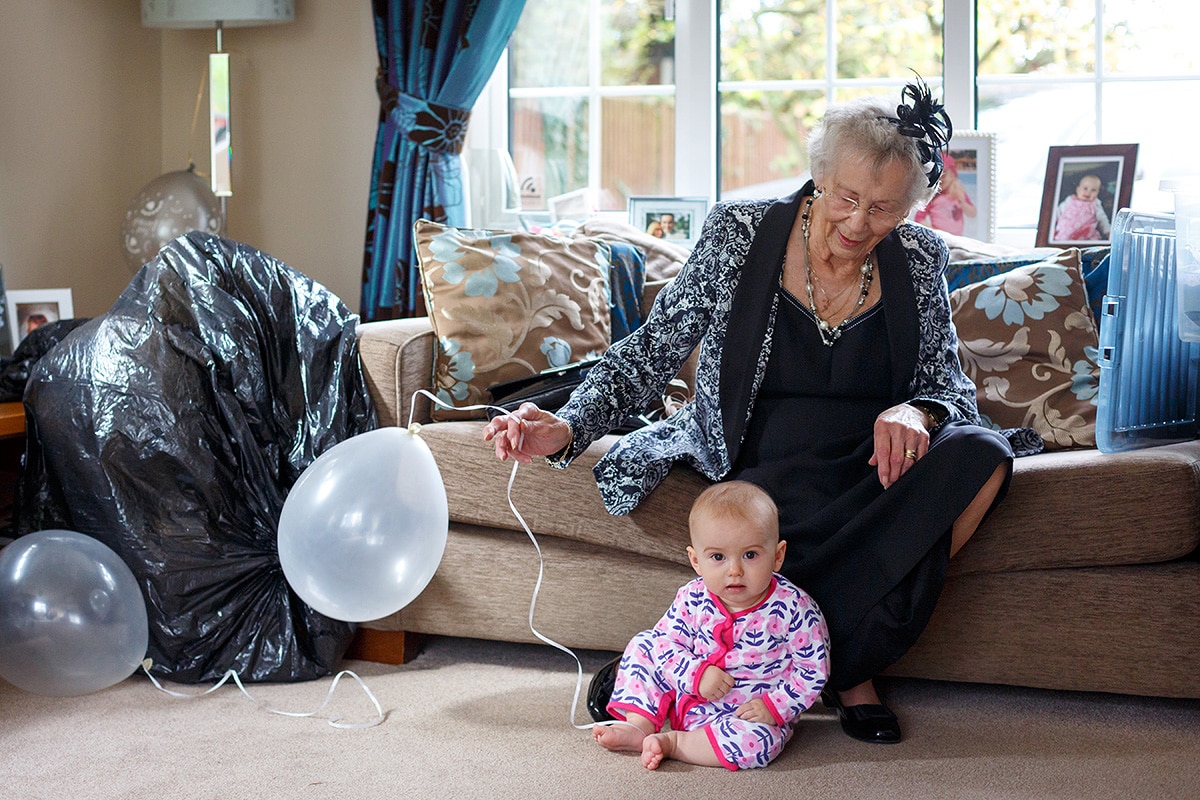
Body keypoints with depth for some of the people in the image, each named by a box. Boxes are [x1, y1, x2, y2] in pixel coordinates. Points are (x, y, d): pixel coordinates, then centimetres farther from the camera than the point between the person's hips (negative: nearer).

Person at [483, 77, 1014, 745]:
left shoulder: (919, 260, 2)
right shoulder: (740, 233, -5)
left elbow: (954, 385, 3)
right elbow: (651, 352, -5)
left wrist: (918, 411, -23)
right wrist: (568, 428, -21)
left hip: (873, 476, 4)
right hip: (763, 479, -4)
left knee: (982, 454, -29)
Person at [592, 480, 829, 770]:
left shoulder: (794, 609, -19)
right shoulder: (693, 598, -10)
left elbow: (814, 670, -13)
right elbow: (667, 641, -5)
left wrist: (773, 708, -21)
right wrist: (697, 674, -22)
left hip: (752, 715, -4)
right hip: (688, 699, 4)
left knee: (758, 741, -36)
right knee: (644, 645, 1)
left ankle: (670, 742, -20)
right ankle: (639, 725, -2)